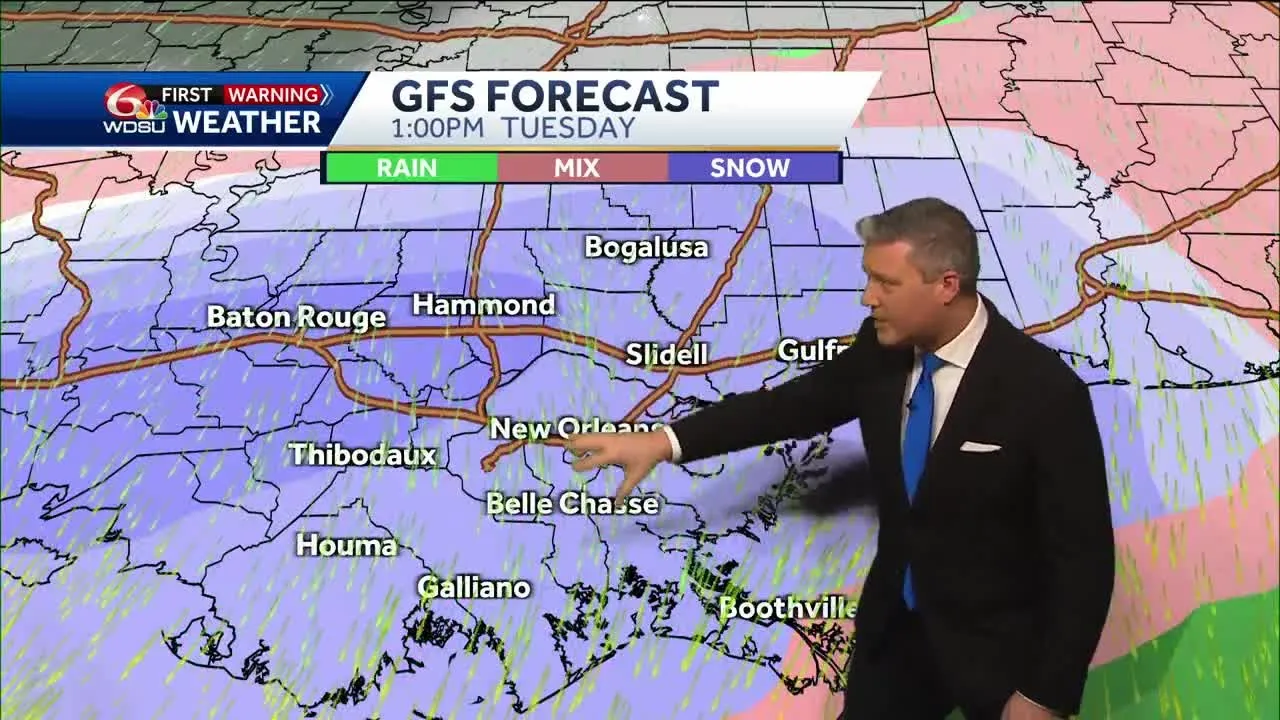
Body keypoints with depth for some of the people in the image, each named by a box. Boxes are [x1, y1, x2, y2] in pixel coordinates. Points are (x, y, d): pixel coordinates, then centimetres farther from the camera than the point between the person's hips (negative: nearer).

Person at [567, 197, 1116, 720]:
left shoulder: (1046, 391, -24)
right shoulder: (881, 349, -9)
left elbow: (1084, 555, -18)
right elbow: (792, 404, 4)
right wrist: (663, 441, -4)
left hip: (998, 646, -4)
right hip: (896, 624, 5)